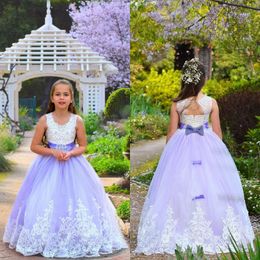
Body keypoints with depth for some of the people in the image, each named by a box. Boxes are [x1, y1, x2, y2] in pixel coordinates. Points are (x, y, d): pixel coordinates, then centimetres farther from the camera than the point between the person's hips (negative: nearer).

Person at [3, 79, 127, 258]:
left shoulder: (77, 120, -5)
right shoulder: (45, 120, -6)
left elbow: (83, 146, 3)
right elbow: (34, 146, -3)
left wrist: (70, 153, -16)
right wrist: (53, 152, -16)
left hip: (73, 165, 1)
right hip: (49, 165, 0)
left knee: (76, 199, -2)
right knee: (46, 201, -4)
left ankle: (76, 241, 11)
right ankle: (47, 240, 9)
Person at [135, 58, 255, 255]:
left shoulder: (177, 104, -7)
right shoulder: (211, 103, -7)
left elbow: (172, 133, -1)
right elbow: (217, 132, -1)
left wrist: (170, 152, 12)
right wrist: (217, 149, 14)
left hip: (182, 147, 0)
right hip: (207, 146, 0)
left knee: (179, 186, 5)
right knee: (209, 185, 7)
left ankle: (180, 233, 6)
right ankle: (210, 231, 10)